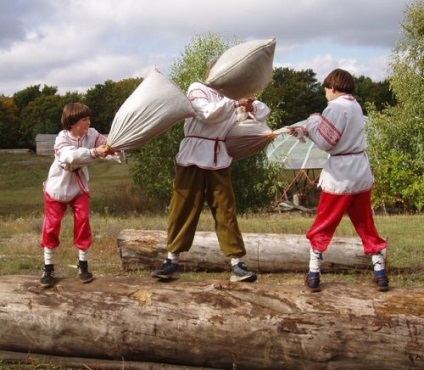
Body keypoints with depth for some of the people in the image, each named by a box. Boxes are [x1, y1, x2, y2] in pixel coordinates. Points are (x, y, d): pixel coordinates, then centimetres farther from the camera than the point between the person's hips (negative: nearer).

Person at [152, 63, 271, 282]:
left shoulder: (231, 97, 17)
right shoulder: (197, 89, 1)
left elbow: (263, 112, 13)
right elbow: (209, 114, -17)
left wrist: (250, 105, -7)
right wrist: (235, 103, -21)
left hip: (218, 161, 4)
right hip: (193, 159, -4)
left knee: (226, 211, 1)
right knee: (183, 210, 1)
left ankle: (237, 263, 2)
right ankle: (172, 260, 9)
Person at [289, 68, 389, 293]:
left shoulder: (336, 107, -13)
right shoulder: (355, 106, 13)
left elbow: (324, 141, -15)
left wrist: (311, 123, 0)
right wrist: (305, 131, 9)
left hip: (340, 176, -7)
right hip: (361, 173, 7)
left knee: (322, 227, 6)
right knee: (366, 225, 14)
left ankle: (313, 275, 9)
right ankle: (380, 273, 14)